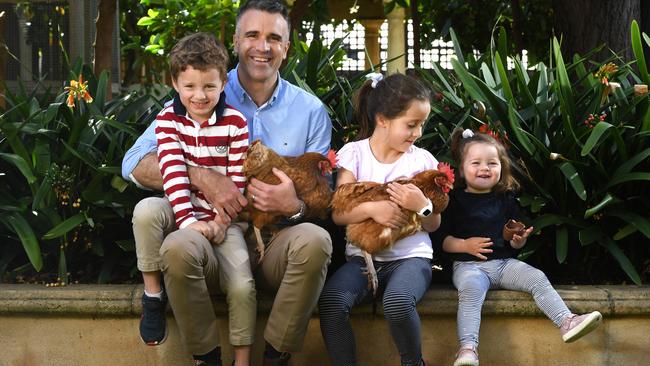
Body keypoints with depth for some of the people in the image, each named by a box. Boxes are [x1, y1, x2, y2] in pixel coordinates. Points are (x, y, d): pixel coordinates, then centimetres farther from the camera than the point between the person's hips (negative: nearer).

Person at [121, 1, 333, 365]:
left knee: (315, 239, -32)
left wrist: (295, 206, -21)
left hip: (273, 246, 0)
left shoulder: (311, 111, 5)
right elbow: (135, 164, -7)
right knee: (148, 211, -27)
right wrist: (201, 178, -23)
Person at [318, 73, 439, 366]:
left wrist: (422, 206, -14)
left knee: (397, 301, -34)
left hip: (410, 256, -1)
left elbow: (433, 225, 8)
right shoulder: (354, 153, 3)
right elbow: (338, 214, -2)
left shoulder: (422, 160, 4)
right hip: (364, 256, 1)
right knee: (330, 301, -30)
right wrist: (371, 208, -21)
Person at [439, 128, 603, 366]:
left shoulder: (506, 199, 16)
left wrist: (518, 240, -5)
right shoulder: (455, 200, 5)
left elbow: (513, 242, 19)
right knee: (471, 289, -35)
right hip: (469, 265, -4)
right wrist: (466, 245, -16)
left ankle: (566, 322, -28)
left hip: (504, 262, 4)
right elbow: (444, 241, 2)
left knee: (537, 278, -19)